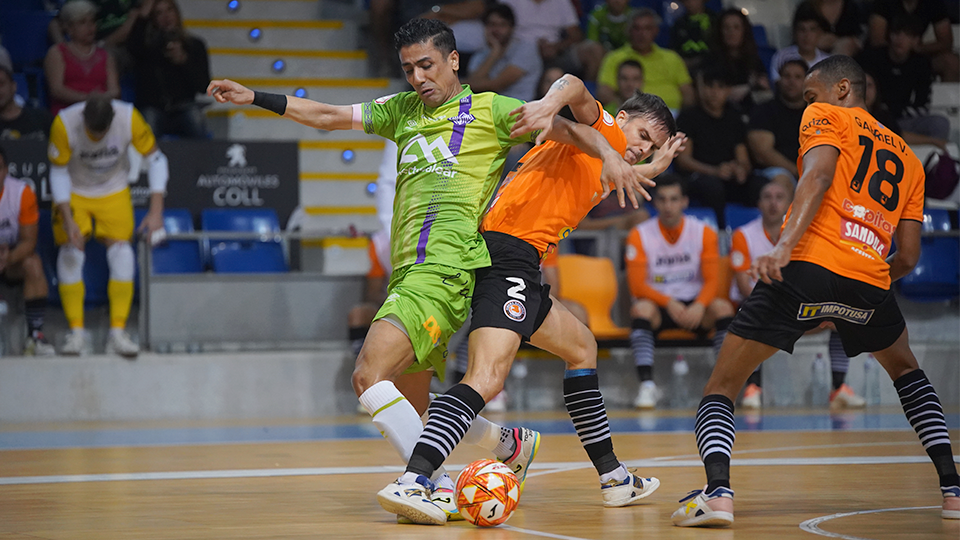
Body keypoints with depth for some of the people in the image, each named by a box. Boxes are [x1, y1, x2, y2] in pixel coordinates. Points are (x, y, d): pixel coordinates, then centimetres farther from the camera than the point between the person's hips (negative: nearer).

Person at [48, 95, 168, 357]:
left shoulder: (129, 117, -26)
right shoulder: (64, 123, -28)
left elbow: (154, 159, -15)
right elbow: (58, 172, -16)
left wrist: (156, 211, -20)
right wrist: (68, 219, -24)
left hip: (114, 190, 1)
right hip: (73, 191, -1)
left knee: (121, 249, -16)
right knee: (71, 250, -17)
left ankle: (118, 332, -11)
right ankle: (76, 331, -8)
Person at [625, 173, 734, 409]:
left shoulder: (703, 232, 1)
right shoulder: (640, 235, -3)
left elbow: (712, 280, -5)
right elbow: (637, 285, -9)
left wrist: (699, 306, -27)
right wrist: (669, 303, -26)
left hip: (694, 304, 1)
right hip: (658, 302, -1)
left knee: (723, 307, -29)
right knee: (641, 308, -35)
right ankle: (647, 384, -40)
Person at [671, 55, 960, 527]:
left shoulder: (825, 117, 15)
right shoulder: (907, 158, 29)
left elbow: (819, 173, -8)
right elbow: (908, 258, 23)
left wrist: (785, 244, -21)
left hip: (808, 265, -4)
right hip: (870, 281, 4)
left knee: (720, 389, 6)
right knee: (905, 370, 35)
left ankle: (718, 491, -20)